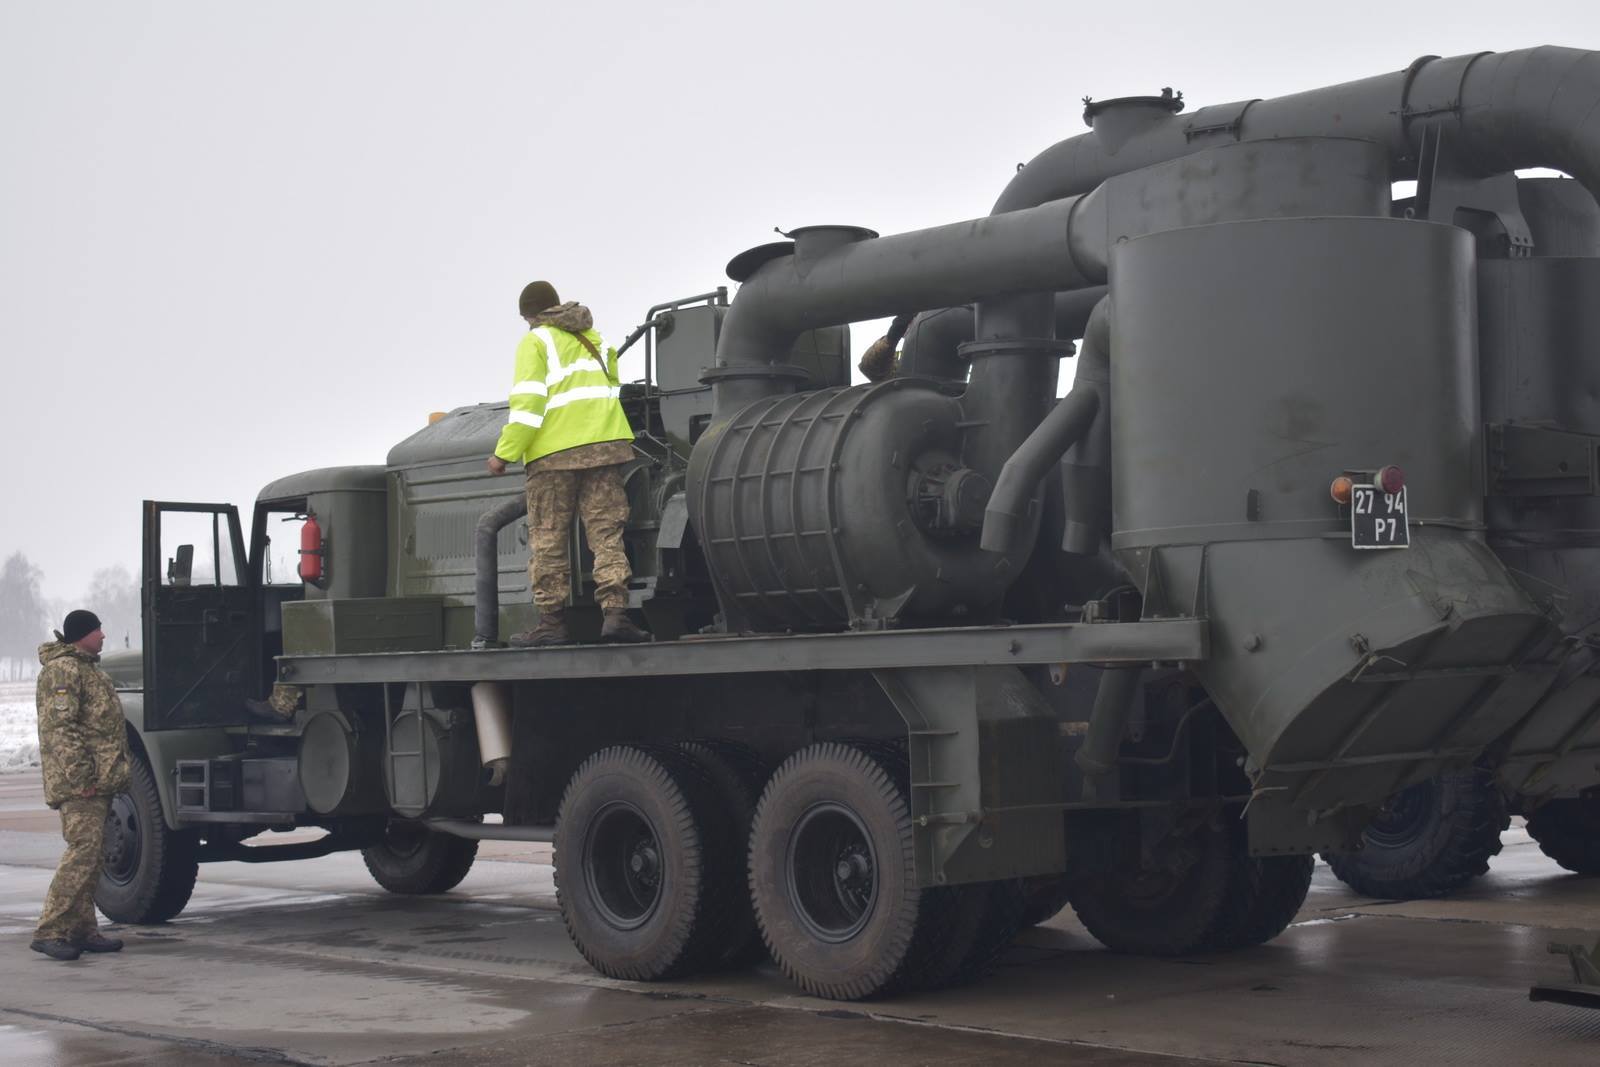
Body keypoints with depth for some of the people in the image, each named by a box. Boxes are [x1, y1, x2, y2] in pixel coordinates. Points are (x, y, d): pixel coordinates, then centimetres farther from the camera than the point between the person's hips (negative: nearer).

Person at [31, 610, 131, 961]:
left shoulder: (88, 668, 21)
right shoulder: (63, 669, -11)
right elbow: (60, 728, -19)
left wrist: (113, 774, 24)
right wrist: (80, 777, -23)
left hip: (99, 783, 11)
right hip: (81, 786, -11)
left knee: (91, 854, 11)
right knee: (82, 852, -15)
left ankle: (83, 929, 16)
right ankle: (49, 931, -14)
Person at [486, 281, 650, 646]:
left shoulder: (535, 342, 0)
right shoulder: (593, 337, 20)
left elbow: (528, 403, -10)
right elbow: (613, 386, 27)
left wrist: (505, 453, -8)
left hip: (555, 451, -4)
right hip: (604, 444, 5)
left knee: (548, 541, 2)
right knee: (606, 533, 1)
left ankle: (552, 622, 2)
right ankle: (616, 612, -12)